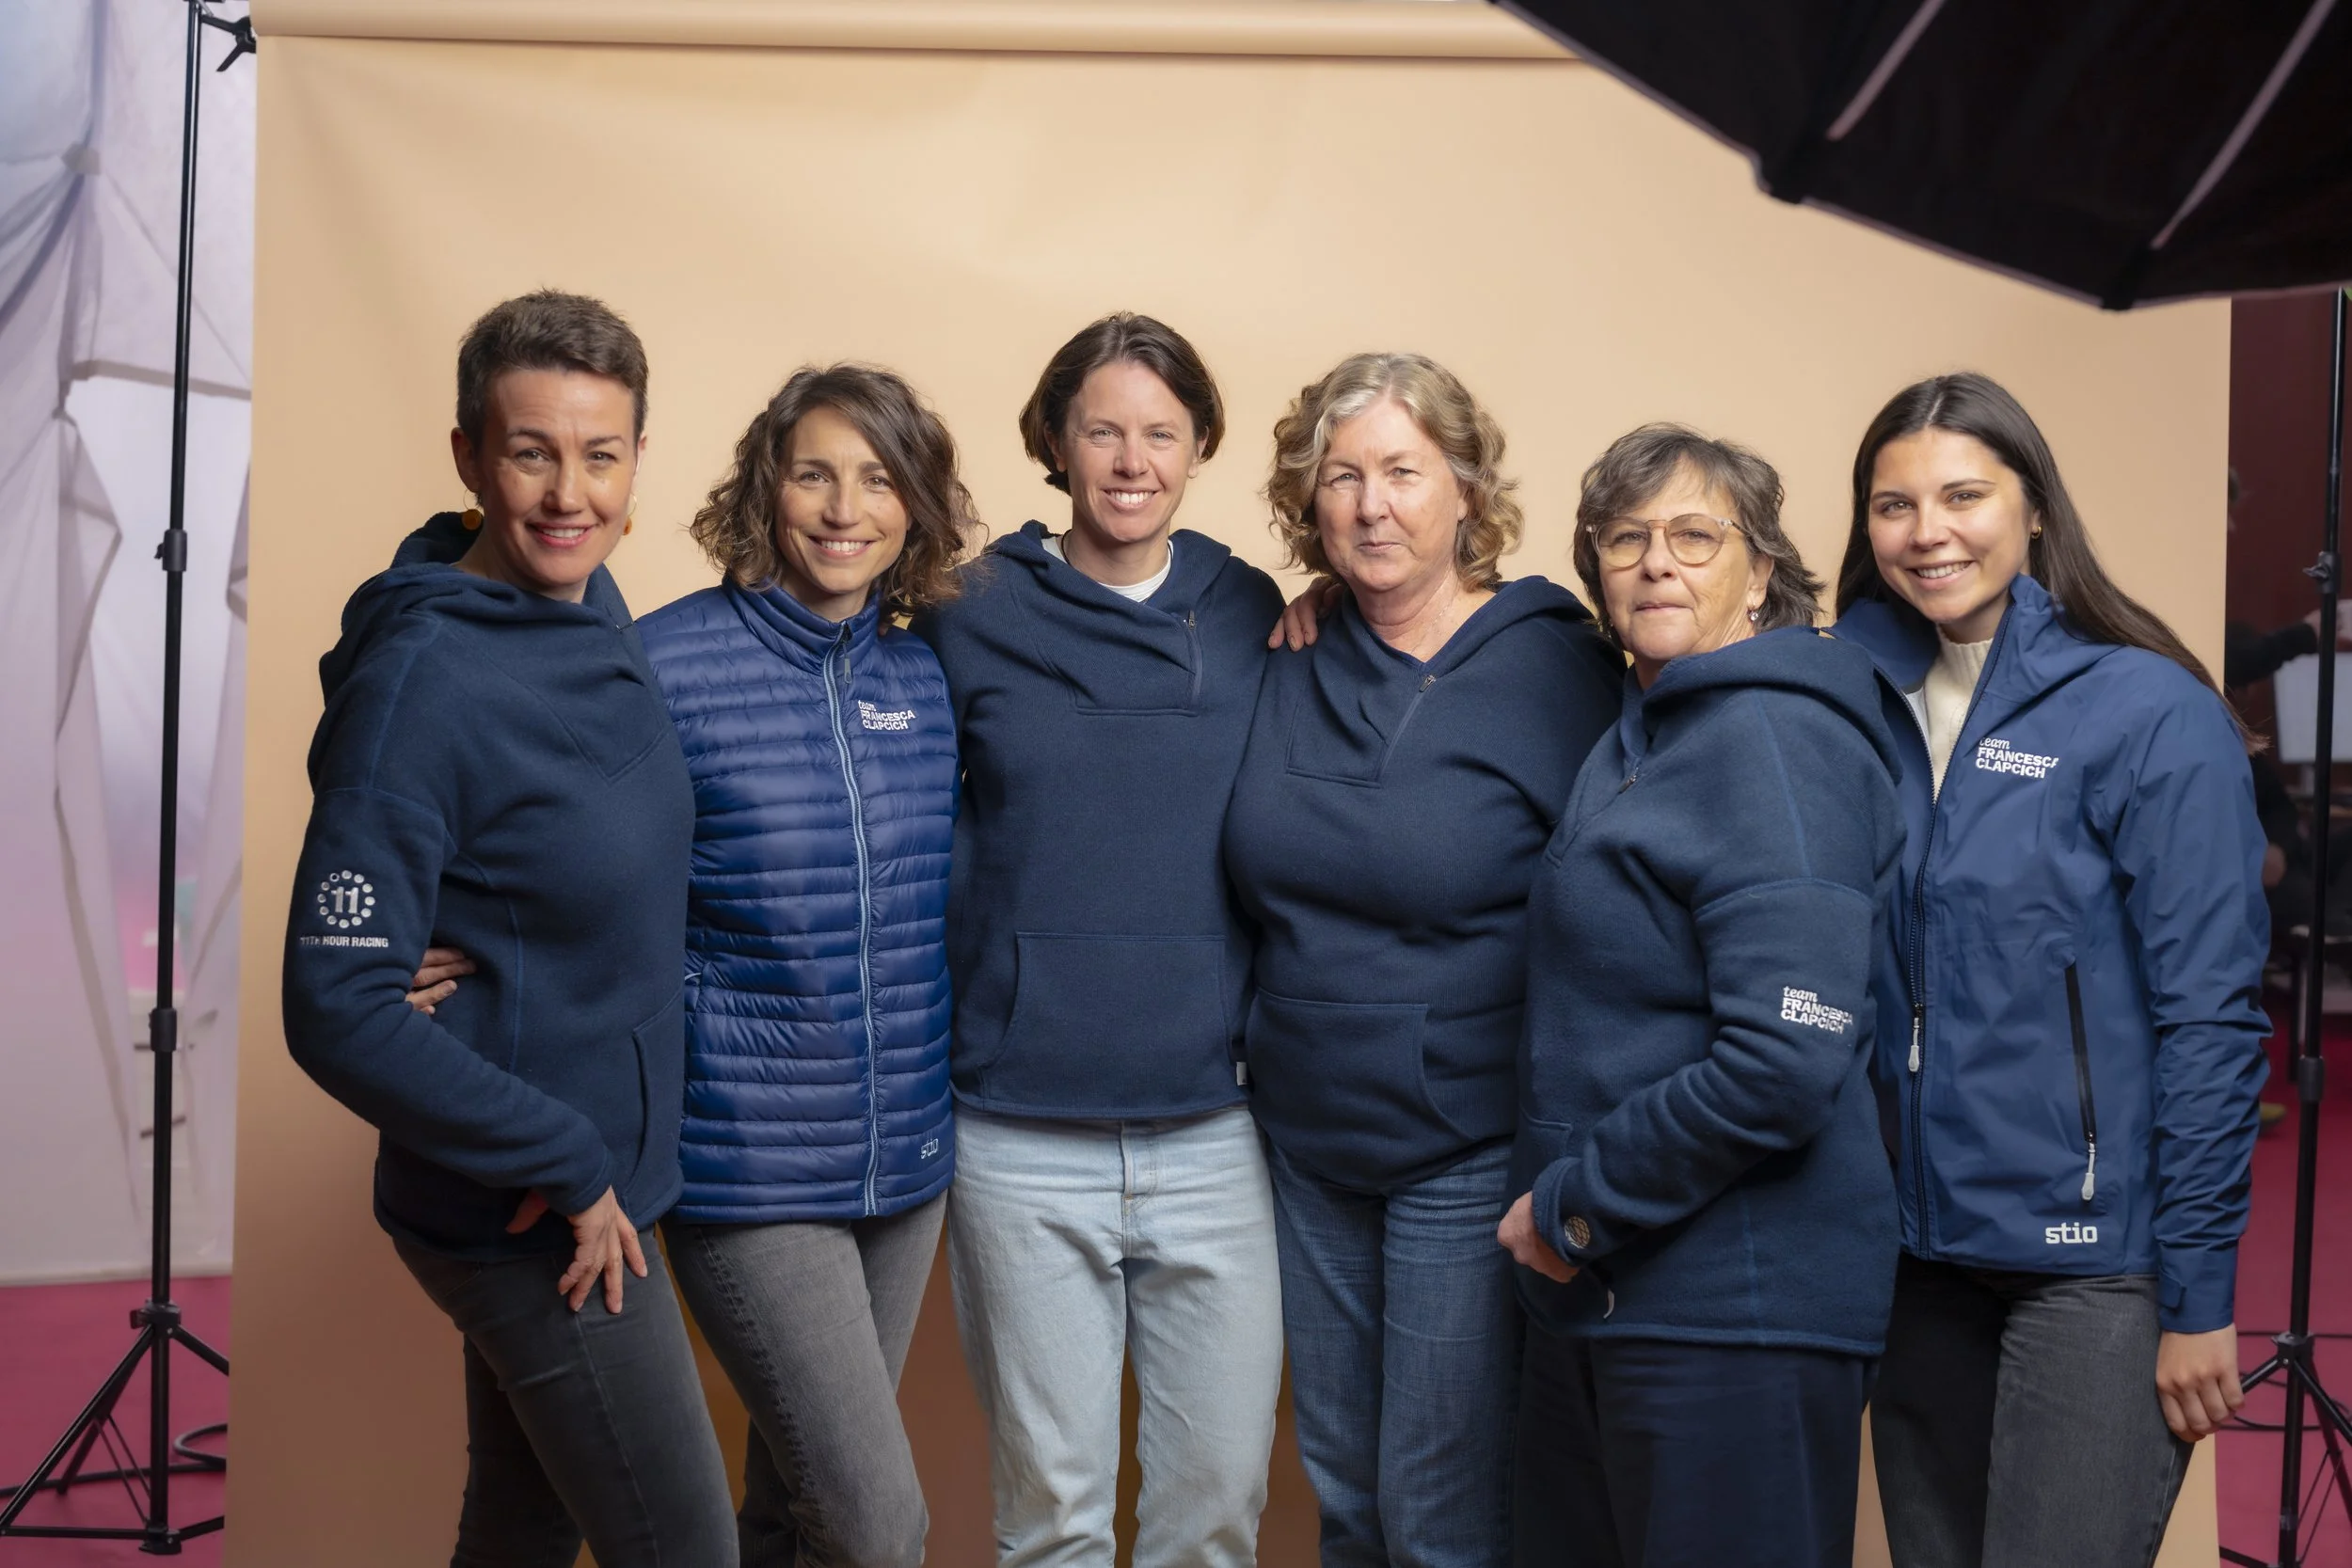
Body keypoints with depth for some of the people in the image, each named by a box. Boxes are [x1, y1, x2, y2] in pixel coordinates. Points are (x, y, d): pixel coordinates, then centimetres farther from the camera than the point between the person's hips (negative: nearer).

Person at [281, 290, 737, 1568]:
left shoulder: (595, 611, 2)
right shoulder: (420, 681, -22)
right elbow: (338, 1007, -24)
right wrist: (565, 1169, -18)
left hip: (590, 1181, 8)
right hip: (536, 1219, -8)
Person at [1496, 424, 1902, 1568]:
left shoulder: (1774, 745, -15)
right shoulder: (1638, 735, 12)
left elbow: (1785, 1065, -24)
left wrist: (1573, 1204, -16)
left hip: (1735, 1311, -9)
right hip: (1597, 1290, 9)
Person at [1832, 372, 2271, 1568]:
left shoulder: (2148, 711, -10)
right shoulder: (1867, 702, 5)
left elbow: (2211, 1017, -11)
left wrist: (2198, 1298, -12)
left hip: (2093, 1261, -5)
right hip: (1919, 1245, 5)